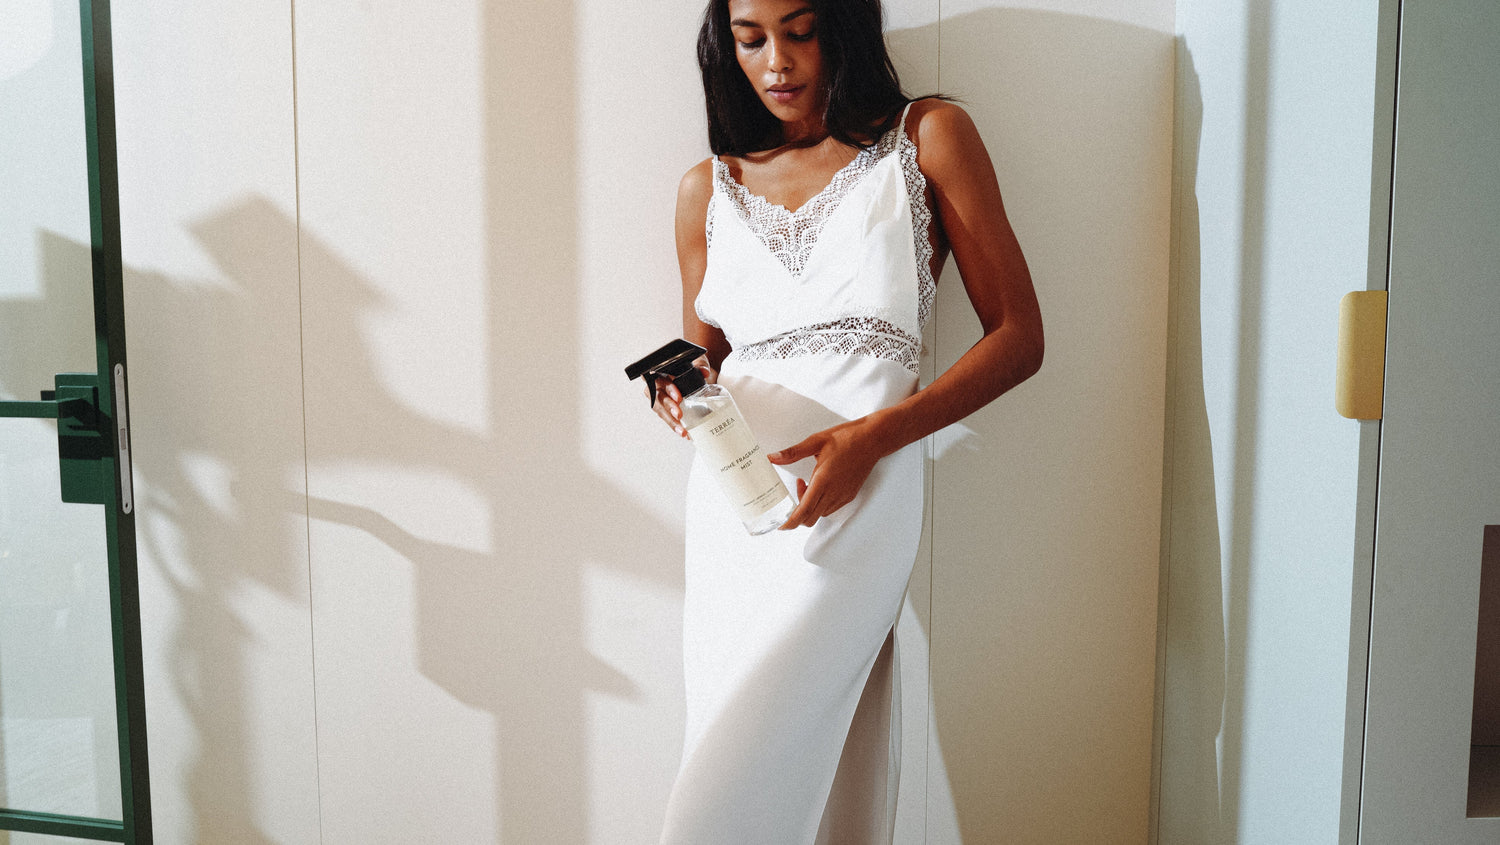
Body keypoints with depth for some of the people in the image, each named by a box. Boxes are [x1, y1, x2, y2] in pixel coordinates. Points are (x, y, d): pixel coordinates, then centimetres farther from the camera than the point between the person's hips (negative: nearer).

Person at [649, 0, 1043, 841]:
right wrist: (683, 395, -3)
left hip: (853, 503, -4)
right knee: (808, 775, 8)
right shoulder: (709, 188, 13)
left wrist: (872, 437, -13)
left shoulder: (927, 138, 3)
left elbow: (1019, 337, 0)